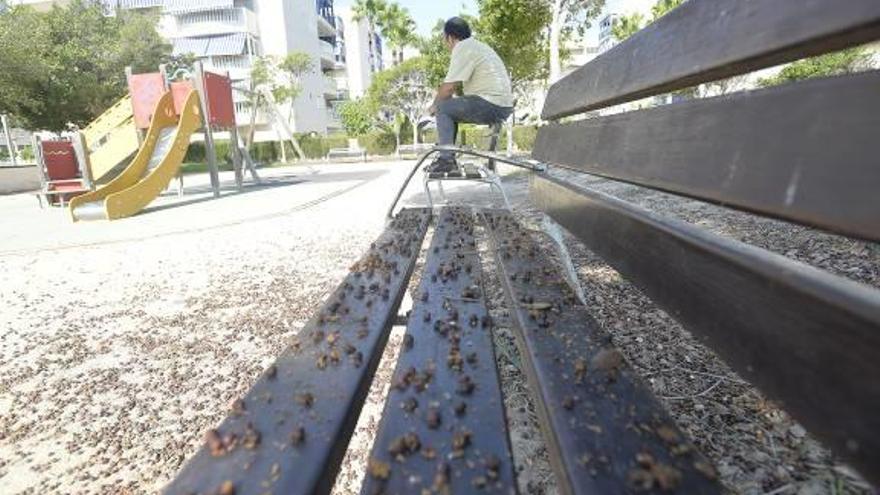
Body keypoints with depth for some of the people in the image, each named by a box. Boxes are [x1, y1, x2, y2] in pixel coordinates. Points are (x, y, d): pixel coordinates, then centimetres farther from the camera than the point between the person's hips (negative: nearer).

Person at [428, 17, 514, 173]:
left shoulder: (462, 48, -7)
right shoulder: (478, 46, 23)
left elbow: (449, 86, -12)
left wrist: (434, 106, 3)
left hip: (491, 105, -10)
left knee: (443, 108, -5)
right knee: (450, 110, 17)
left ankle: (446, 159, -9)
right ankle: (449, 159, 17)